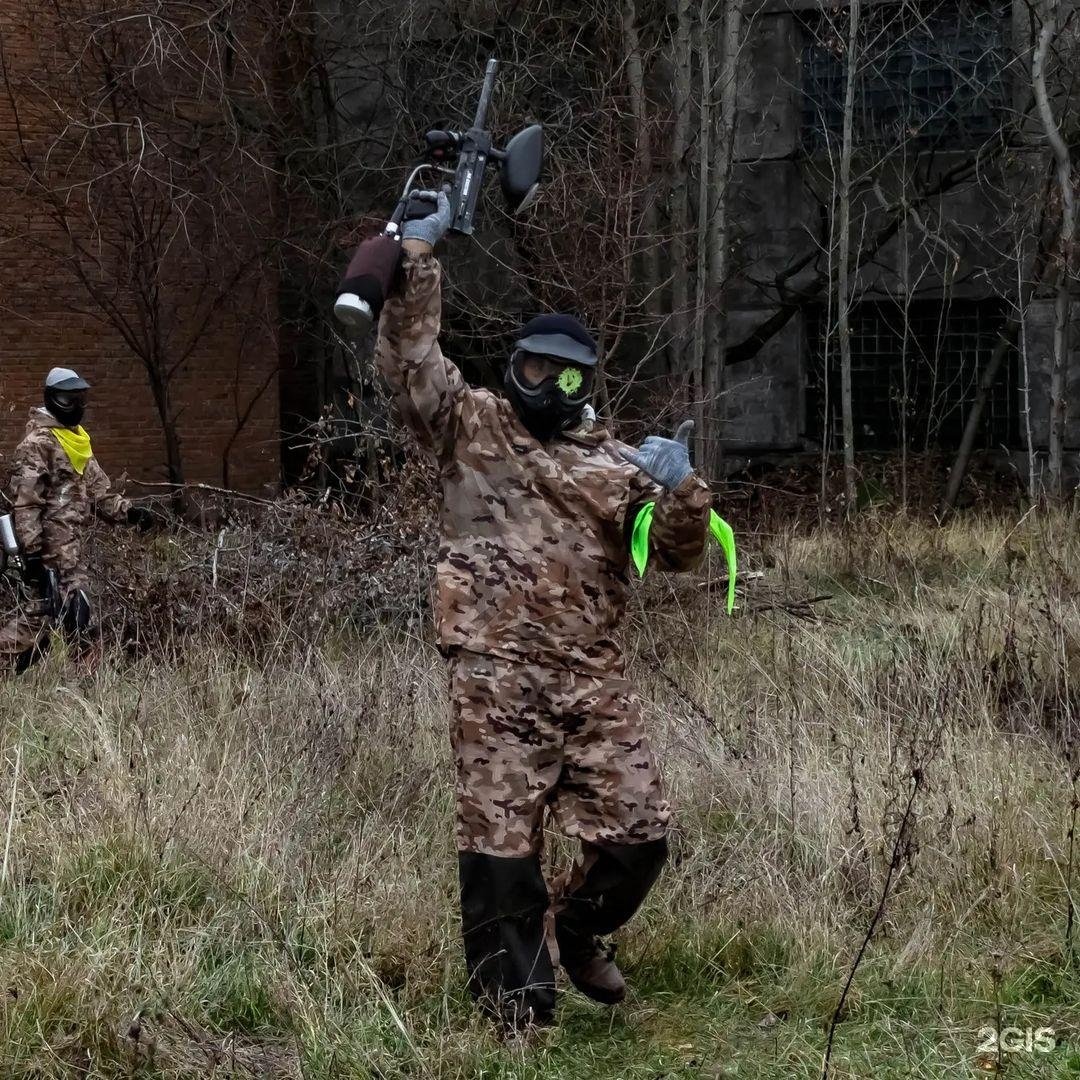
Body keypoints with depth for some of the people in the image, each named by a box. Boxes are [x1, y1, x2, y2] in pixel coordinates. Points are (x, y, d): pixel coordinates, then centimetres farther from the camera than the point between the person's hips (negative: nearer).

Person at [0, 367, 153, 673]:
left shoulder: (77, 439, 18)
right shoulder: (37, 444, -11)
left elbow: (96, 489, 21)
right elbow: (24, 504, -16)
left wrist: (127, 511, 5)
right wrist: (32, 554, -21)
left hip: (71, 545, 9)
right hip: (54, 546, -9)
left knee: (41, 613, 11)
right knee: (75, 613, -10)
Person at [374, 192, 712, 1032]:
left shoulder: (615, 464, 15)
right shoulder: (472, 428, 9)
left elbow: (677, 555, 11)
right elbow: (409, 359, -3)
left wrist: (682, 489, -9)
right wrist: (418, 255, -11)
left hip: (593, 677, 3)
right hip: (496, 675, -3)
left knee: (638, 832, 2)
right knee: (500, 842, -2)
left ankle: (580, 933, 31)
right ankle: (519, 1006, 10)